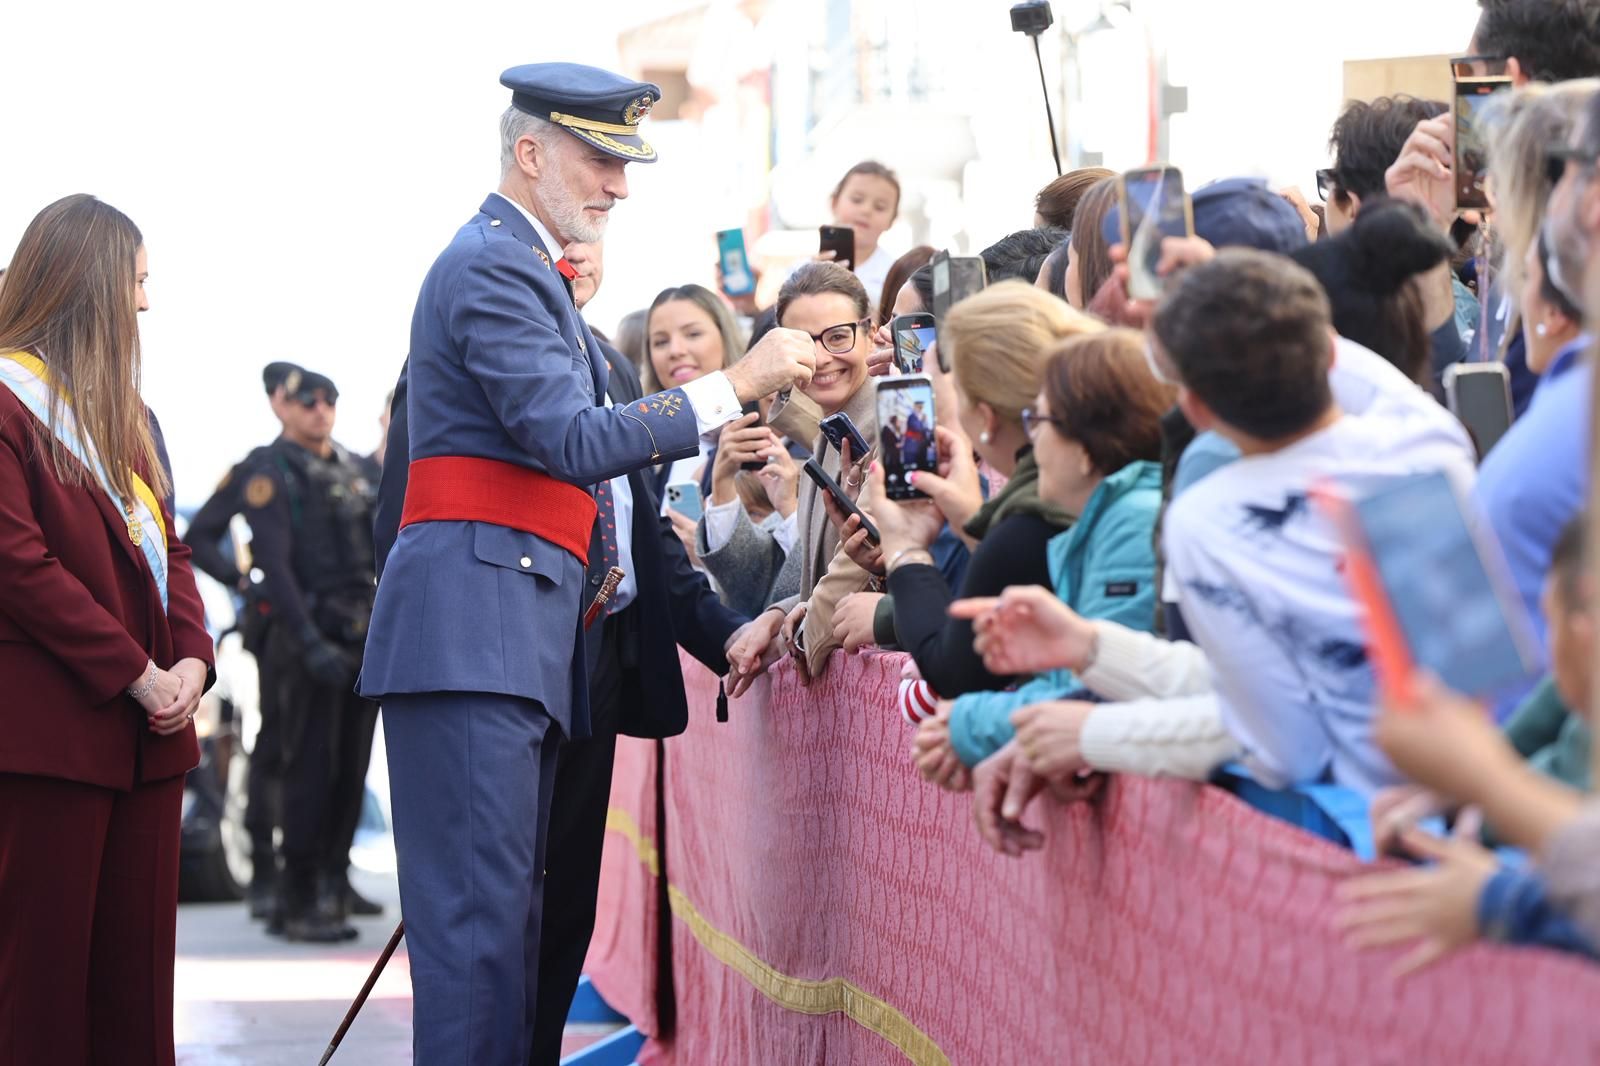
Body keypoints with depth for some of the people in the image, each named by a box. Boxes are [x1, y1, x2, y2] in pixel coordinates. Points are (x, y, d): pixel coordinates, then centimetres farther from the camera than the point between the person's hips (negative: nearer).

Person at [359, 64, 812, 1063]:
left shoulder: (526, 268, 24)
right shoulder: (493, 265, -8)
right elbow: (573, 440, -18)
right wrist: (735, 385, -16)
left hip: (524, 636, 11)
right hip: (476, 628, -11)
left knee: (512, 906, 9)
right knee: (481, 909, -13)